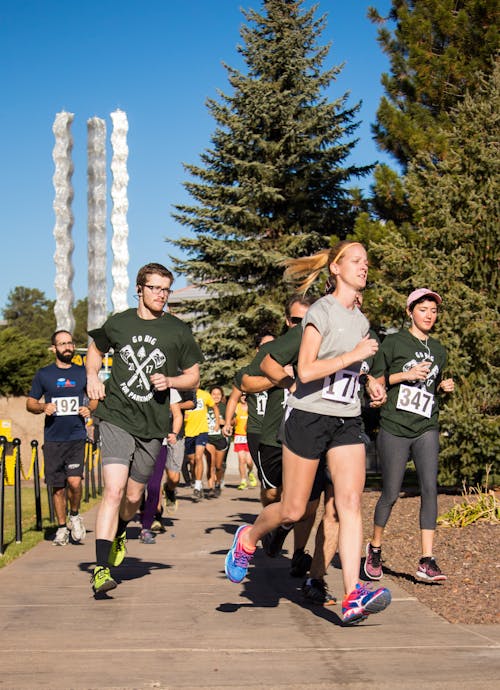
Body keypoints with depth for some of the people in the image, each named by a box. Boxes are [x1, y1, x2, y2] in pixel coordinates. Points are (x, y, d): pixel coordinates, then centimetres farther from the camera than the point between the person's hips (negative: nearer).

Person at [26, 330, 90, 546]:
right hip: (53, 439, 0)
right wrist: (43, 407, -12)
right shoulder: (43, 374, 4)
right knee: (57, 486, 5)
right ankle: (62, 528, 21)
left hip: (77, 437, 0)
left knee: (74, 481, -16)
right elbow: (30, 403, 9)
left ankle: (75, 515, 12)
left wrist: (89, 409, -3)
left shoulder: (83, 372, 8)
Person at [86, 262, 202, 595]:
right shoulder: (118, 323, 4)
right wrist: (92, 375, 5)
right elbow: (96, 349, 24)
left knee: (134, 495, 13)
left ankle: (119, 532, 48)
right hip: (117, 417, -2)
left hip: (153, 424, 2)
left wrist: (170, 381, -10)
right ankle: (101, 568, -17)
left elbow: (194, 378, 10)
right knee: (114, 489, -18)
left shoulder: (179, 331, 2)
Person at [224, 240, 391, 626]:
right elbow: (306, 370, -18)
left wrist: (369, 383, 10)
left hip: (348, 421, 6)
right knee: (293, 510, 2)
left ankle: (353, 595, -16)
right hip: (309, 416, -6)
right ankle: (248, 539, 32)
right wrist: (355, 355, -18)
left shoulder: (361, 321, 14)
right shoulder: (321, 311, -9)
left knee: (351, 502, -10)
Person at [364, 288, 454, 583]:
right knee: (391, 493, 2)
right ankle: (375, 547, 27)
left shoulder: (439, 350, 15)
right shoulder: (393, 343, 0)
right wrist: (406, 375, -12)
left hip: (426, 430, 4)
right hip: (394, 429, -3)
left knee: (430, 488, -13)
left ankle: (427, 561, -13)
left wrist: (443, 387, 5)